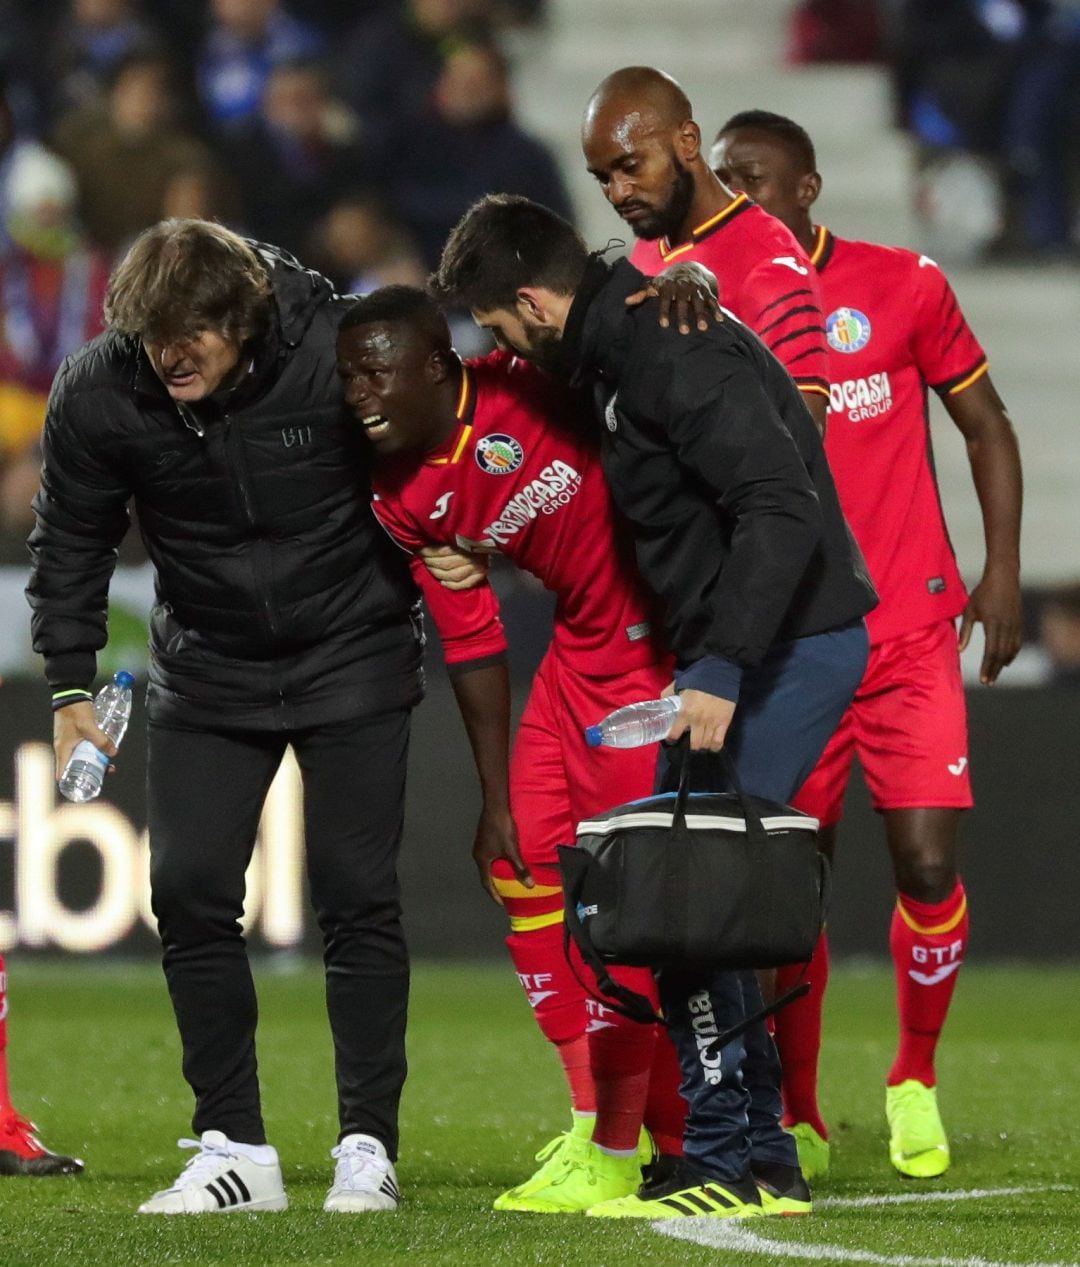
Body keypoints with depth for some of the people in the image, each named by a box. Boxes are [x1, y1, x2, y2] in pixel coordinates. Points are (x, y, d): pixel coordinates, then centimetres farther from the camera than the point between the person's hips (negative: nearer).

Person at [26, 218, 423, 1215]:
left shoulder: (341, 353, -23)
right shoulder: (98, 392, -16)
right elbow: (71, 542, -1)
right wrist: (71, 685, -3)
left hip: (351, 657, -2)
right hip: (207, 673, 2)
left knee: (358, 897, -5)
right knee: (189, 892, -5)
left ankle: (370, 1146, 3)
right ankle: (235, 1149, 3)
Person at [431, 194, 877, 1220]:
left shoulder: (675, 357, -18)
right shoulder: (623, 349, 15)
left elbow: (782, 510, -26)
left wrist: (723, 670, -30)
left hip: (787, 650, -10)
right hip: (736, 654, 10)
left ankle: (724, 1162, -6)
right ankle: (762, 1163, 13)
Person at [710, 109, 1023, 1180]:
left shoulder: (902, 287, 0)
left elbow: (985, 426, 9)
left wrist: (1002, 570, 2)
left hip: (908, 633, -1)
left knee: (926, 864, -9)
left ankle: (916, 1080, 14)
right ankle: (795, 1119, 14)